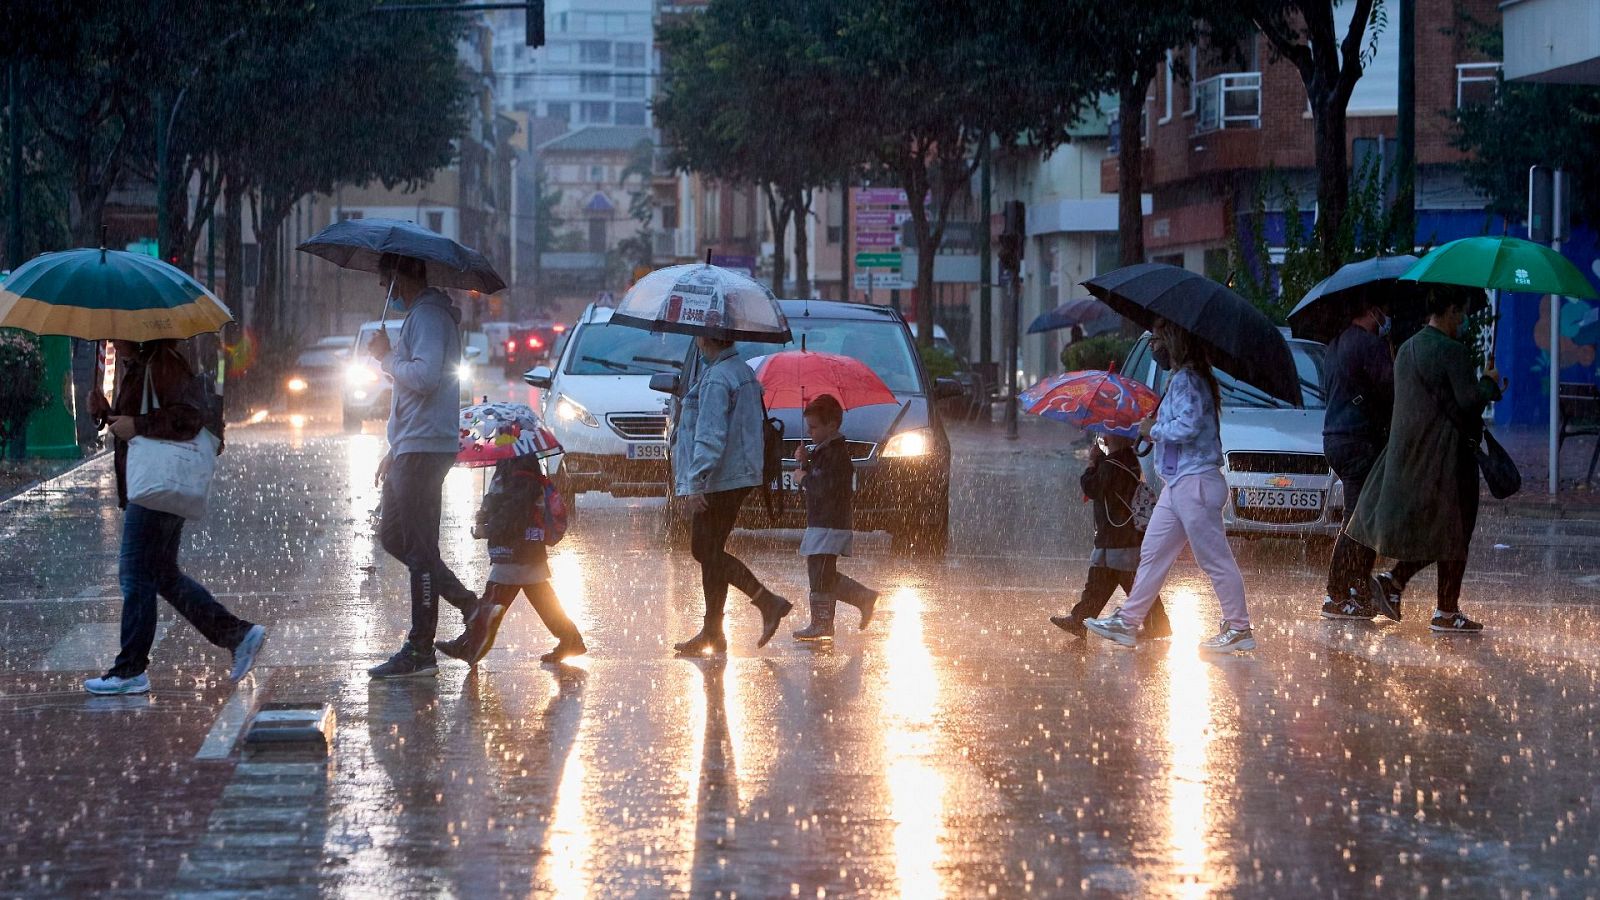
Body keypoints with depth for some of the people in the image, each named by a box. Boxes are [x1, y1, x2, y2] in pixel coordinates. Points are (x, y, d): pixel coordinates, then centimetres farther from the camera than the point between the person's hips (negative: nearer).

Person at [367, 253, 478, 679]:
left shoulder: (428, 316, -14)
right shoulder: (420, 315, 20)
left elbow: (425, 377, -28)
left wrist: (388, 357, -11)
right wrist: (395, 449, 24)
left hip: (424, 450, -11)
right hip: (410, 449, 11)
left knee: (418, 548, -7)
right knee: (393, 537, 15)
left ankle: (419, 650, -4)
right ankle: (466, 602, 16)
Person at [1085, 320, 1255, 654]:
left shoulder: (1186, 380, -14)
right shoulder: (1181, 379, 16)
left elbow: (1188, 426, -25)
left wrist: (1155, 429, -11)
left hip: (1194, 482, -11)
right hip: (1178, 485, 11)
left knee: (1215, 558, -6)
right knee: (1153, 553, 12)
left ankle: (1239, 629, -1)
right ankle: (1128, 622, 17)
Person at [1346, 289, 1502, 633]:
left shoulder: (1407, 349, 11)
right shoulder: (1452, 350, -16)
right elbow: (1469, 400, -19)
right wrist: (1490, 383, 1)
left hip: (1409, 452, 8)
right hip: (1447, 452, -8)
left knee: (1426, 527, 20)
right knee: (1453, 531, 2)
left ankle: (1393, 582, 4)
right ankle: (1446, 614, 6)